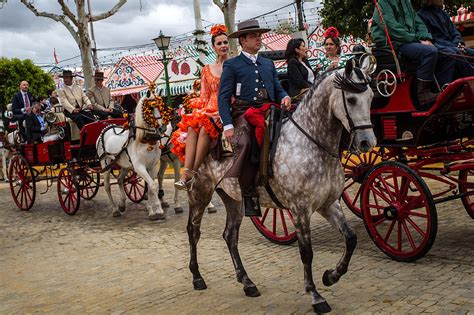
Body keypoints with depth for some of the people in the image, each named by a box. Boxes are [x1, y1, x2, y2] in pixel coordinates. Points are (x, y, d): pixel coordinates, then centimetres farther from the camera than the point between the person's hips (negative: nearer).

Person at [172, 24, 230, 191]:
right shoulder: (207, 69, 19)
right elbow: (204, 96, 16)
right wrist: (200, 112, -3)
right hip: (209, 110, 3)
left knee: (205, 127, -33)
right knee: (192, 127, -29)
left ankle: (192, 173, -32)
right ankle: (186, 173, -38)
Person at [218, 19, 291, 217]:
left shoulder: (268, 64, 25)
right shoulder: (231, 65, 8)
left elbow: (277, 89, 25)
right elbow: (223, 97, 1)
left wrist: (284, 97, -1)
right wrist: (227, 125, -12)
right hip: (243, 113, -5)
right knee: (243, 144, -32)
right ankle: (247, 194, -28)